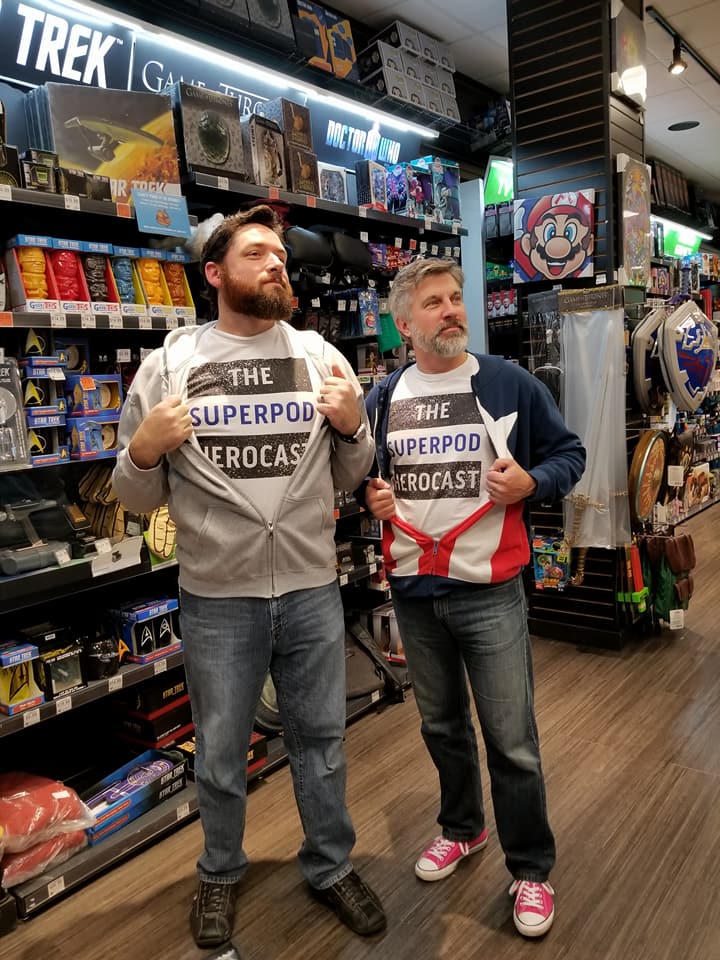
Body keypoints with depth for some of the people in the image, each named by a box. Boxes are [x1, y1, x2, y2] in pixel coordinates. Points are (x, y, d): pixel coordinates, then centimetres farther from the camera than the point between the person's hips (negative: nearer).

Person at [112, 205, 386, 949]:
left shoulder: (320, 357, 2)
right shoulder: (168, 363, -2)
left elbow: (348, 479, 8)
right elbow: (137, 497, 2)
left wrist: (353, 427, -11)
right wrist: (144, 450, -18)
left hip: (313, 591, 1)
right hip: (216, 599, -1)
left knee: (320, 739, 17)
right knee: (219, 752, 17)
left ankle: (330, 867, 42)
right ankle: (220, 874, 44)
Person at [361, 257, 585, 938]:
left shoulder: (510, 383, -3)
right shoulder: (383, 398, 6)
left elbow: (568, 453, 4)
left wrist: (530, 482, -15)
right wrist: (370, 495, -2)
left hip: (490, 591, -3)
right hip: (413, 591, 4)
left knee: (512, 740, 3)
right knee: (442, 724, 20)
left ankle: (531, 868, 27)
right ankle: (462, 828, 45)